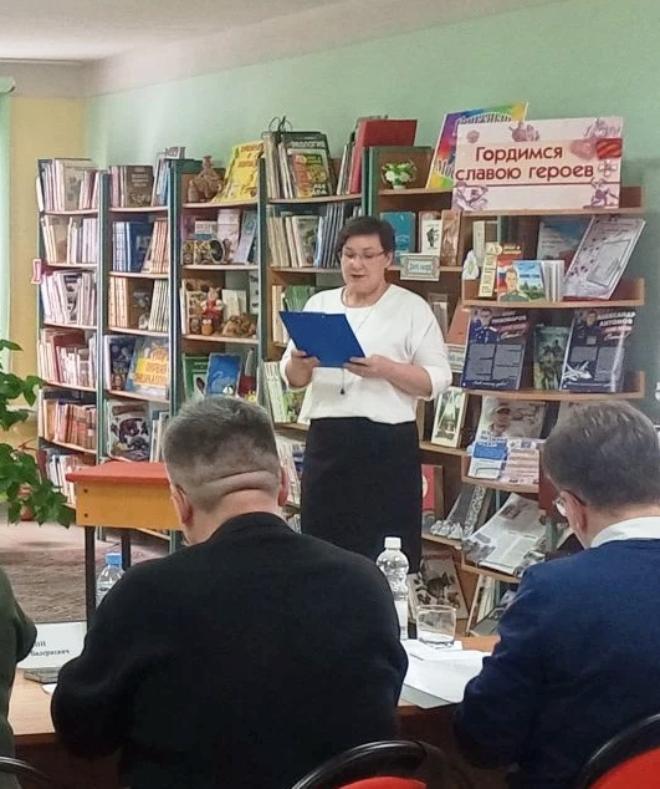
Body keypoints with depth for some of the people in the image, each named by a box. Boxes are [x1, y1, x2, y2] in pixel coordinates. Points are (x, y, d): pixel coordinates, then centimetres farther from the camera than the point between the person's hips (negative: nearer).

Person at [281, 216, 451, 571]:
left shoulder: (412, 308, 1)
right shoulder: (319, 304, 14)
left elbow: (437, 380, -4)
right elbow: (292, 379, 14)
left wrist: (385, 369, -19)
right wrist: (300, 362, -10)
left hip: (388, 444, -4)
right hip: (327, 441, 4)